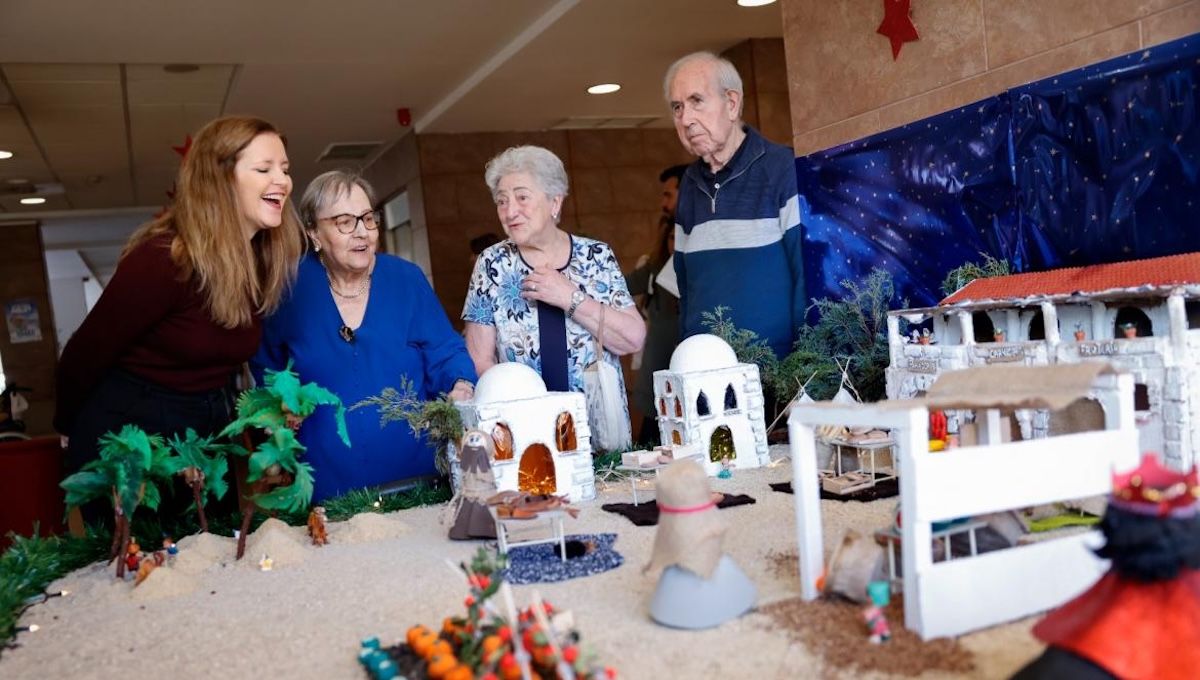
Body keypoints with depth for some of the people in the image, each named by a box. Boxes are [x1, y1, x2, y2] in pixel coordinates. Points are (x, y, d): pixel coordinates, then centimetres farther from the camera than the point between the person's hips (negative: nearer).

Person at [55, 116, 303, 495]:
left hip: (210, 435, 6)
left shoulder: (267, 260, -4)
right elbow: (84, 356, -11)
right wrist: (69, 428, 3)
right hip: (127, 437, -6)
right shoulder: (164, 258, -23)